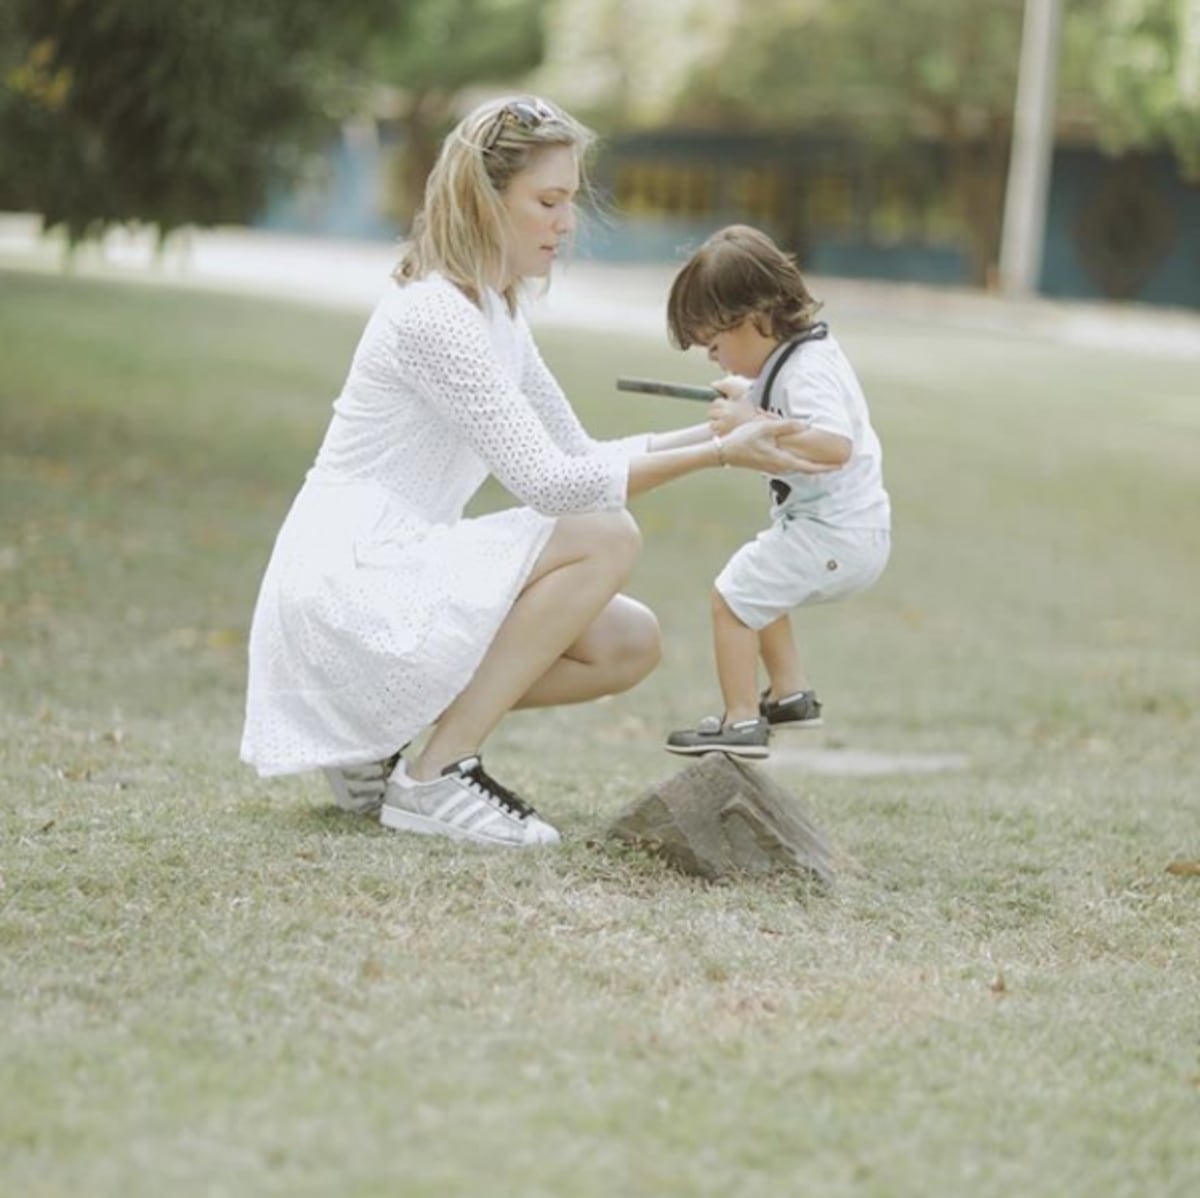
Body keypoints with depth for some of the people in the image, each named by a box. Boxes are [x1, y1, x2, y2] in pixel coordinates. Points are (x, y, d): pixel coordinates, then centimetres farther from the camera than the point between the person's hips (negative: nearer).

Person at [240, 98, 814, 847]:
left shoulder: (496, 312, 14)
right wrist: (717, 456, -22)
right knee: (605, 538, -19)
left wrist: (710, 432, 0)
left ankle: (374, 736, 8)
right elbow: (550, 483, -22)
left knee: (630, 646, 3)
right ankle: (434, 778, -14)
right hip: (344, 593, -10)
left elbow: (578, 456, 14)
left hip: (396, 579, 10)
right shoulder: (433, 315, -18)